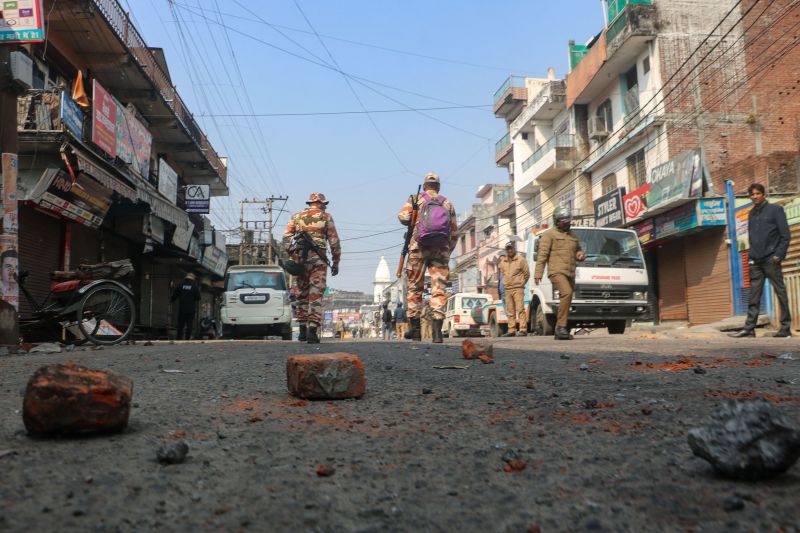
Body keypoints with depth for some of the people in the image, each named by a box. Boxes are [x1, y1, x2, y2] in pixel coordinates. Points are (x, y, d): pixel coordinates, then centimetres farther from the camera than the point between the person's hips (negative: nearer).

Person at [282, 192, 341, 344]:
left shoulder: (296, 216, 16)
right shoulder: (326, 217, 8)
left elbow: (286, 237, 5)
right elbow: (334, 241, 5)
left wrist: (291, 254, 4)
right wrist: (335, 262, 10)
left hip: (299, 258, 3)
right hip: (317, 259, -3)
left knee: (301, 294, 13)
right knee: (316, 295, -4)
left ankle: (303, 330, 18)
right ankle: (312, 330, -12)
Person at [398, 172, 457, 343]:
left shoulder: (416, 199, 9)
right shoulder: (447, 204, 16)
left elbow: (403, 216, -8)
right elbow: (454, 233, 14)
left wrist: (414, 225, 12)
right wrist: (447, 253, 22)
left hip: (419, 247, -1)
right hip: (441, 249, 2)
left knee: (414, 288, 8)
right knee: (438, 289, -1)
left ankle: (415, 329, 10)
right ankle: (437, 331, -9)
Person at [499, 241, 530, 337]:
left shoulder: (521, 260, -1)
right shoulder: (502, 261, 13)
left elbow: (527, 274, 2)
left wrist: (521, 283, 5)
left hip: (518, 288, -5)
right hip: (507, 289, 5)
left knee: (520, 309, -11)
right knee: (510, 311, 6)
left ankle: (523, 329, -13)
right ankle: (511, 330, 9)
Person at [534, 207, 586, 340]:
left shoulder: (573, 236, 22)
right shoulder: (549, 234, 2)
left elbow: (578, 250, 32)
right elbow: (542, 255, -4)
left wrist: (580, 254, 6)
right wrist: (538, 273, -12)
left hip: (570, 274, 7)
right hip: (557, 272, -7)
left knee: (565, 299, 6)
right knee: (567, 293, -27)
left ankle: (559, 332, 14)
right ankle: (561, 326, -25)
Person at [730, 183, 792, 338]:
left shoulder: (775, 210, 1)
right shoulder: (751, 213, 16)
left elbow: (785, 235, -3)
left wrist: (778, 255, -12)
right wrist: (753, 253, 8)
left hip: (770, 259, -5)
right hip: (755, 261, 5)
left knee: (781, 292, 0)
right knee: (754, 296, 2)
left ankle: (786, 328, 4)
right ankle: (749, 328, 0)